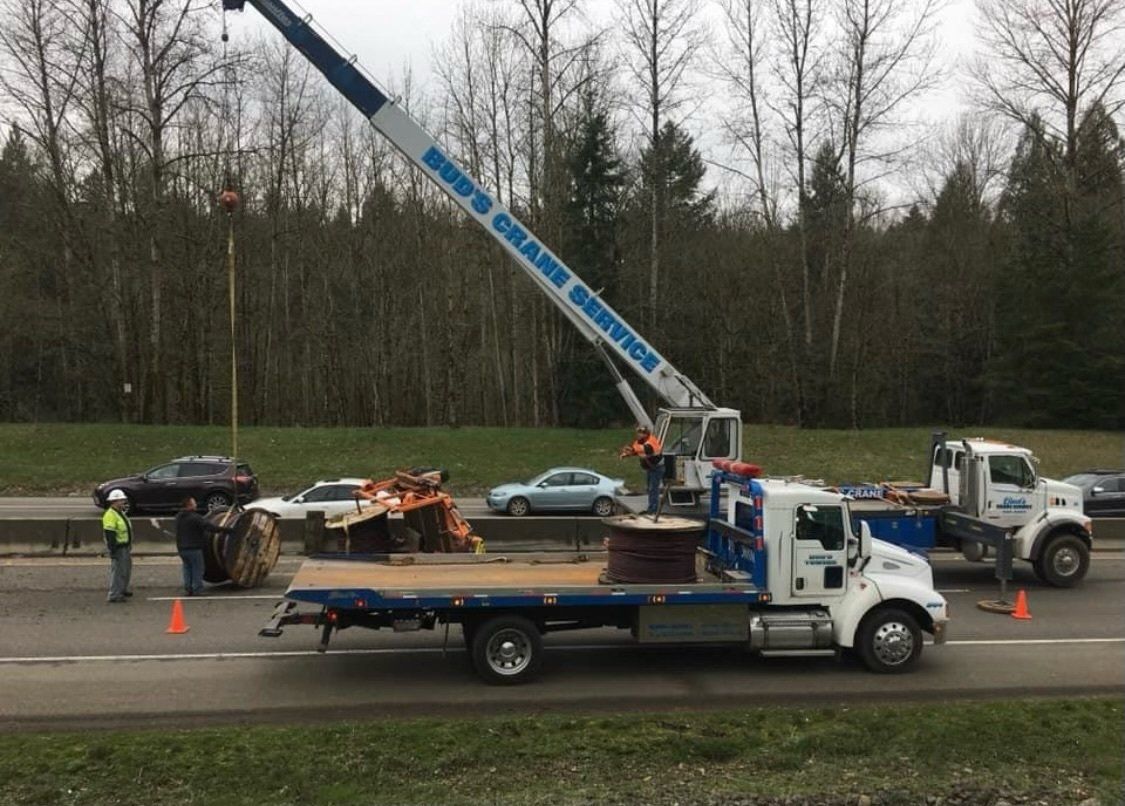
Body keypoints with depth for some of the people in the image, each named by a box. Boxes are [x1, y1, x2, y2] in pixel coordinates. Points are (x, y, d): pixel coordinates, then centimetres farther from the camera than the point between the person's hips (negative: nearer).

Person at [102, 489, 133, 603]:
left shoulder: (120, 513, 15)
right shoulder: (110, 515, -17)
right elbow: (109, 535, -22)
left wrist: (129, 546, 24)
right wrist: (113, 550, -25)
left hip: (125, 547, 10)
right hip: (118, 548, -10)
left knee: (127, 569, 21)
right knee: (117, 570, -8)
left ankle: (122, 590, 36)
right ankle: (114, 595, -4)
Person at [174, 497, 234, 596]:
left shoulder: (178, 517, 9)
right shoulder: (195, 517, -18)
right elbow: (208, 526, -26)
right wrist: (223, 529, -25)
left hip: (182, 548, 8)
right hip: (194, 548, -8)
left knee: (187, 569, 17)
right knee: (197, 569, 2)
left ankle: (188, 588, 17)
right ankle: (197, 589, 3)